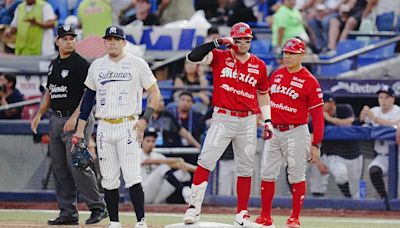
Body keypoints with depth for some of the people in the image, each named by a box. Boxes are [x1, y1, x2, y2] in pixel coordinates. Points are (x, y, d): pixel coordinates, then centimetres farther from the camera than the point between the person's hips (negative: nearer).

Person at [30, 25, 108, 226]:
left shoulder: (81, 64, -9)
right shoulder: (54, 64, 15)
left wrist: (75, 117, -22)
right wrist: (39, 115, 15)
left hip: (76, 120, -8)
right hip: (55, 119, 8)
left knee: (77, 165, -13)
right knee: (59, 169, 7)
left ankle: (98, 207, -3)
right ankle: (68, 213, 11)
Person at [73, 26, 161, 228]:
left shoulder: (137, 64, 0)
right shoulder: (96, 66, 12)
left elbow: (155, 93, 3)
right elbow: (88, 97, 17)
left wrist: (145, 119, -9)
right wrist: (80, 129, 12)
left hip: (128, 127, -4)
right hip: (104, 128, 4)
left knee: (132, 177, -13)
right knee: (109, 180, 4)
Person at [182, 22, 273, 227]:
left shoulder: (259, 66, 8)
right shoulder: (219, 57, 0)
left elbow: (263, 94, 18)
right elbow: (193, 57, -15)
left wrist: (267, 120, 11)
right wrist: (218, 42, -20)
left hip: (248, 122, 3)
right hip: (222, 119, -3)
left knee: (245, 169, 7)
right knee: (206, 160, -16)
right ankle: (194, 207, -13)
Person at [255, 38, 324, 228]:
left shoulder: (309, 81, -7)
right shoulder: (276, 75, 10)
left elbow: (317, 115, -7)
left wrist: (316, 145, -11)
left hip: (296, 132, -5)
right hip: (274, 132, 5)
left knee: (296, 175, -1)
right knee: (267, 174, 4)